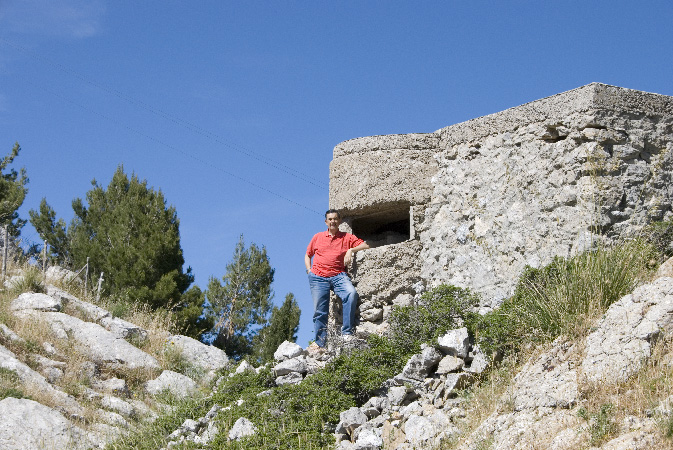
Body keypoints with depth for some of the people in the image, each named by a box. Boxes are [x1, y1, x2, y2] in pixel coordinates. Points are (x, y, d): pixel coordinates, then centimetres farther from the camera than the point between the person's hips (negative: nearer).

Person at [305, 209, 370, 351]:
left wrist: (351, 250, -10)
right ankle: (320, 342, 5)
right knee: (319, 310, -4)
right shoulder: (318, 237, 18)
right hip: (318, 277, 2)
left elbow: (366, 245, 4)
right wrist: (309, 270, 11)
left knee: (351, 293, -30)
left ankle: (347, 332, -26)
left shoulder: (347, 237, 12)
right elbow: (308, 255, 27)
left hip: (338, 275, -2)